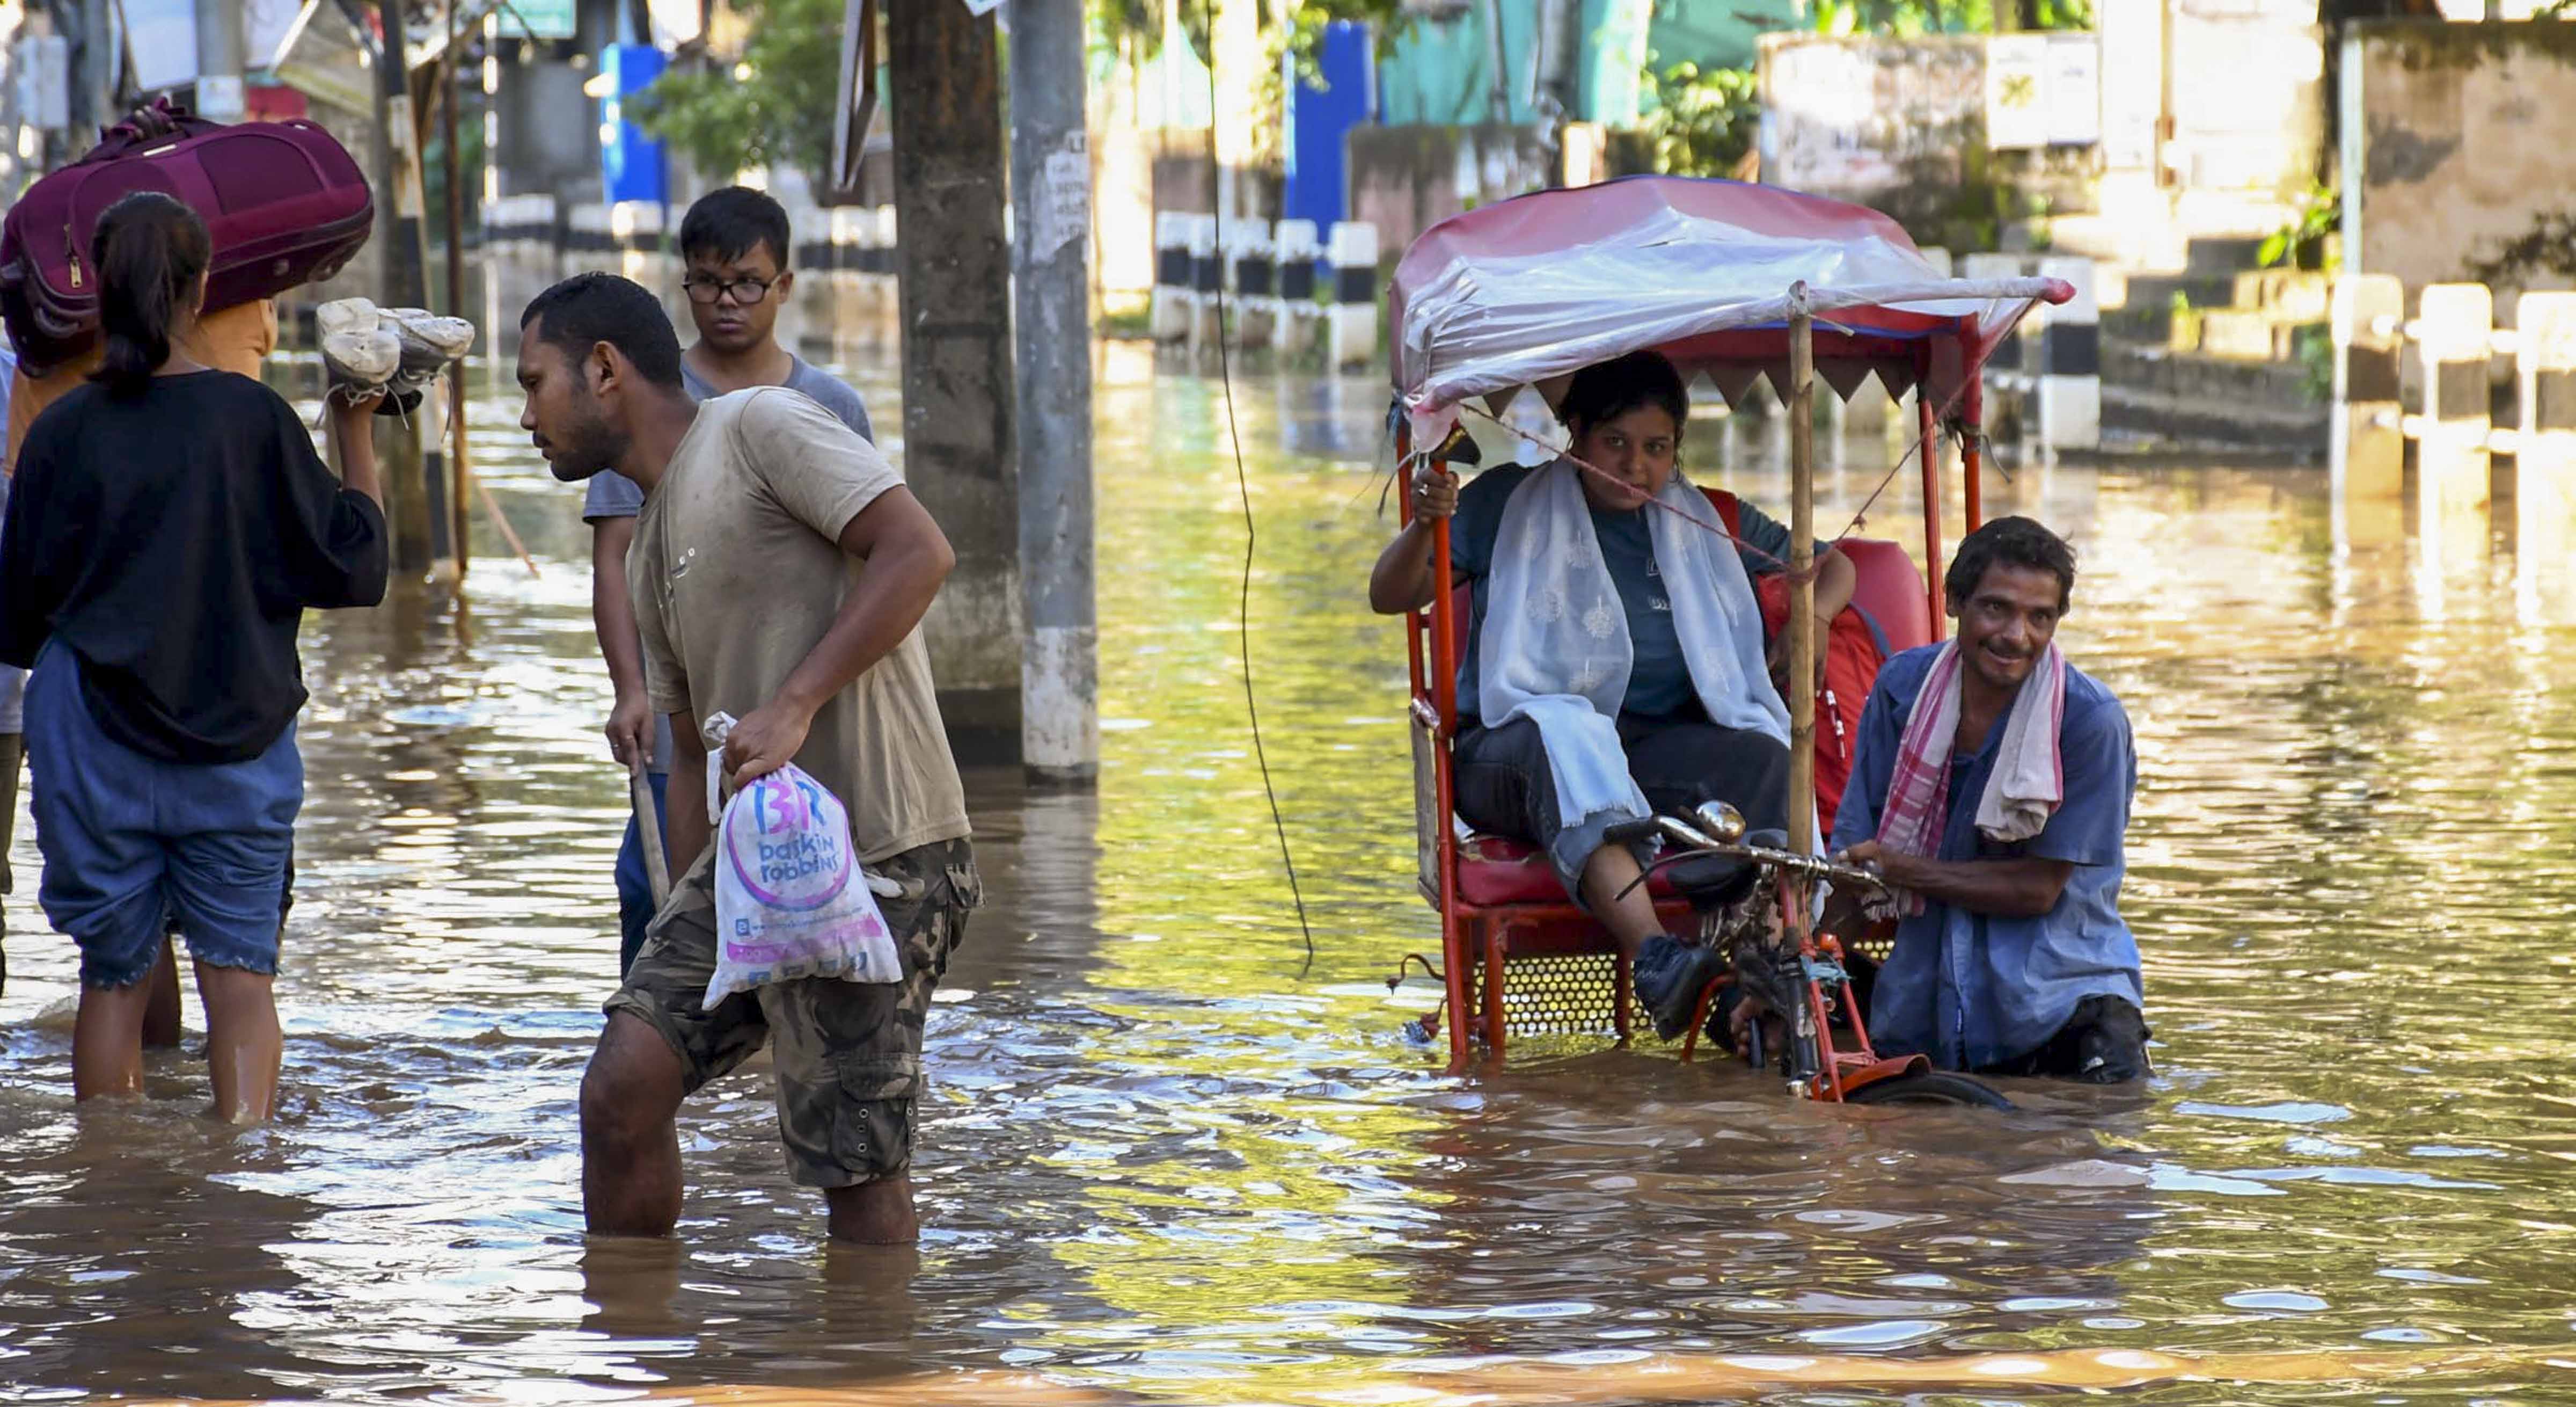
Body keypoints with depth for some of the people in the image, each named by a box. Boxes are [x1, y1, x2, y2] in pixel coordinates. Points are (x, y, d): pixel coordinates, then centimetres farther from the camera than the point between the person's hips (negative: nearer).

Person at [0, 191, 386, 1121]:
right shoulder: (253, 419, -6)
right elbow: (355, 567, 1)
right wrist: (356, 438, 9)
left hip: (93, 744, 1)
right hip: (238, 745, -1)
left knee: (113, 978, 11)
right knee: (241, 976, 2)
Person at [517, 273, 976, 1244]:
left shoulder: (760, 427, -5)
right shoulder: (653, 549, 22)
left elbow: (918, 552, -16)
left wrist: (794, 705, -22)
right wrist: (682, 926, 22)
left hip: (876, 856, -9)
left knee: (856, 1163, -5)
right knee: (622, 1089, -1)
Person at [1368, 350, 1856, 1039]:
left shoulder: (1702, 520, 19)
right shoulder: (1510, 505, 10)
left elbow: (1831, 565, 29)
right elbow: (1389, 596, 4)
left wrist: (1813, 619, 5)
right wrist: (1425, 525, -18)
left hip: (1658, 747, 3)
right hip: (1515, 749, -3)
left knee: (1761, 759, -29)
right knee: (1568, 735, -40)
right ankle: (1653, 957, -61)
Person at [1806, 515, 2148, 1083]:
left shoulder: (2090, 720, -12)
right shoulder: (1903, 687, 0)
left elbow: (2038, 888, -11)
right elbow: (1856, 859, 4)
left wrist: (1899, 868, -13)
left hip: (2059, 987, -4)